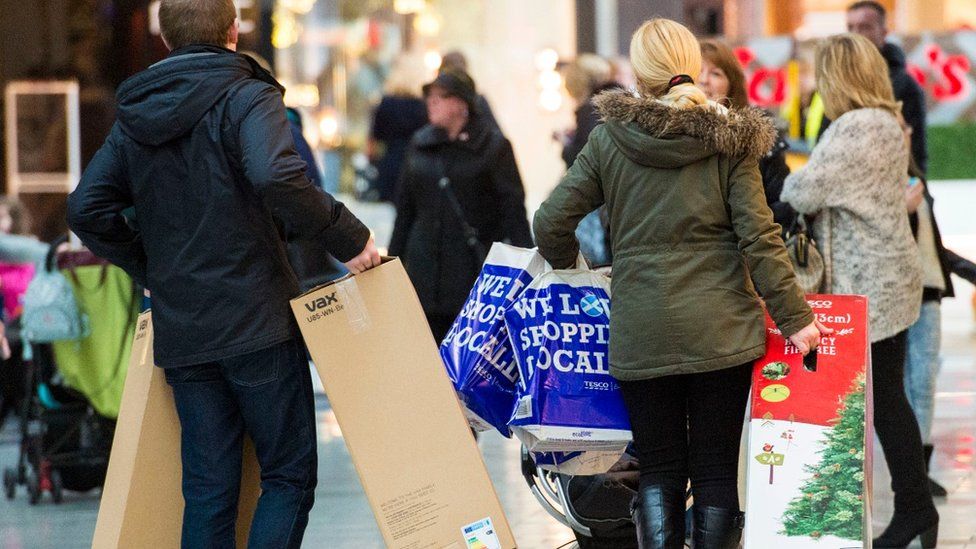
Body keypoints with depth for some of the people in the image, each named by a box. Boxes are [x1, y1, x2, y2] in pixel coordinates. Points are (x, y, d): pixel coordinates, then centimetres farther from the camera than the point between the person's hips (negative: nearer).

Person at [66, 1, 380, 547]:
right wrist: (349, 237, -18)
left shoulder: (137, 117, 12)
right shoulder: (246, 98, -8)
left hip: (181, 332, 6)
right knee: (289, 474, 2)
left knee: (208, 487, 8)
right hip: (256, 319, -6)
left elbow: (87, 209, 11)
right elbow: (278, 179, -27)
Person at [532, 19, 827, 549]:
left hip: (640, 333, 0)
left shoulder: (608, 138, 0)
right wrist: (795, 316, -4)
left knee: (658, 468, 8)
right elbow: (759, 236, -7)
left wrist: (568, 268, 19)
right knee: (716, 469, 6)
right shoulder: (728, 139, -1)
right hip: (721, 329, 0)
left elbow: (551, 222, -1)